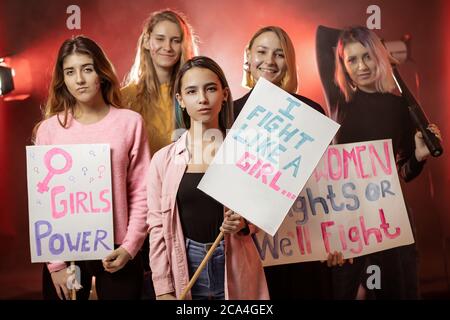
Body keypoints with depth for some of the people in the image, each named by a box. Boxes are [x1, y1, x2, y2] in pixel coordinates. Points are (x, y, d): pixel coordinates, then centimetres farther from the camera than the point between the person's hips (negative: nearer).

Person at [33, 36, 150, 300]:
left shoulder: (130, 122, -3)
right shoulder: (49, 129, -2)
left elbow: (141, 191, -2)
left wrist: (130, 247, -8)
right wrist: (55, 263, -3)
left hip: (117, 252, 0)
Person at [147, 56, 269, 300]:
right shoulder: (163, 159, -2)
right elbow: (157, 227, -1)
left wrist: (243, 223, -16)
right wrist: (163, 289, -4)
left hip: (236, 270, 0)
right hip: (184, 270, 0)